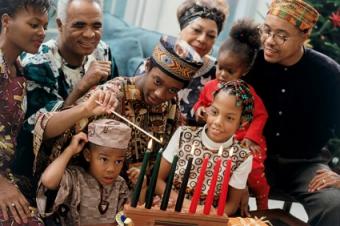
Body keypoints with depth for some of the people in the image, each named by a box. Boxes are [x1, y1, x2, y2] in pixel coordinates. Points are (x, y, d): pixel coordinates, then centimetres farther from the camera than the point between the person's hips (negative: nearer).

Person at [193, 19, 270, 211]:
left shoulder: (247, 92, -7)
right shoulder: (210, 87, 5)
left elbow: (261, 115, -5)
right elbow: (202, 102, 24)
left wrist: (251, 137, -15)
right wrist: (200, 110, 0)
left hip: (243, 140, -3)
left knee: (253, 169, -23)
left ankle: (262, 206, 7)